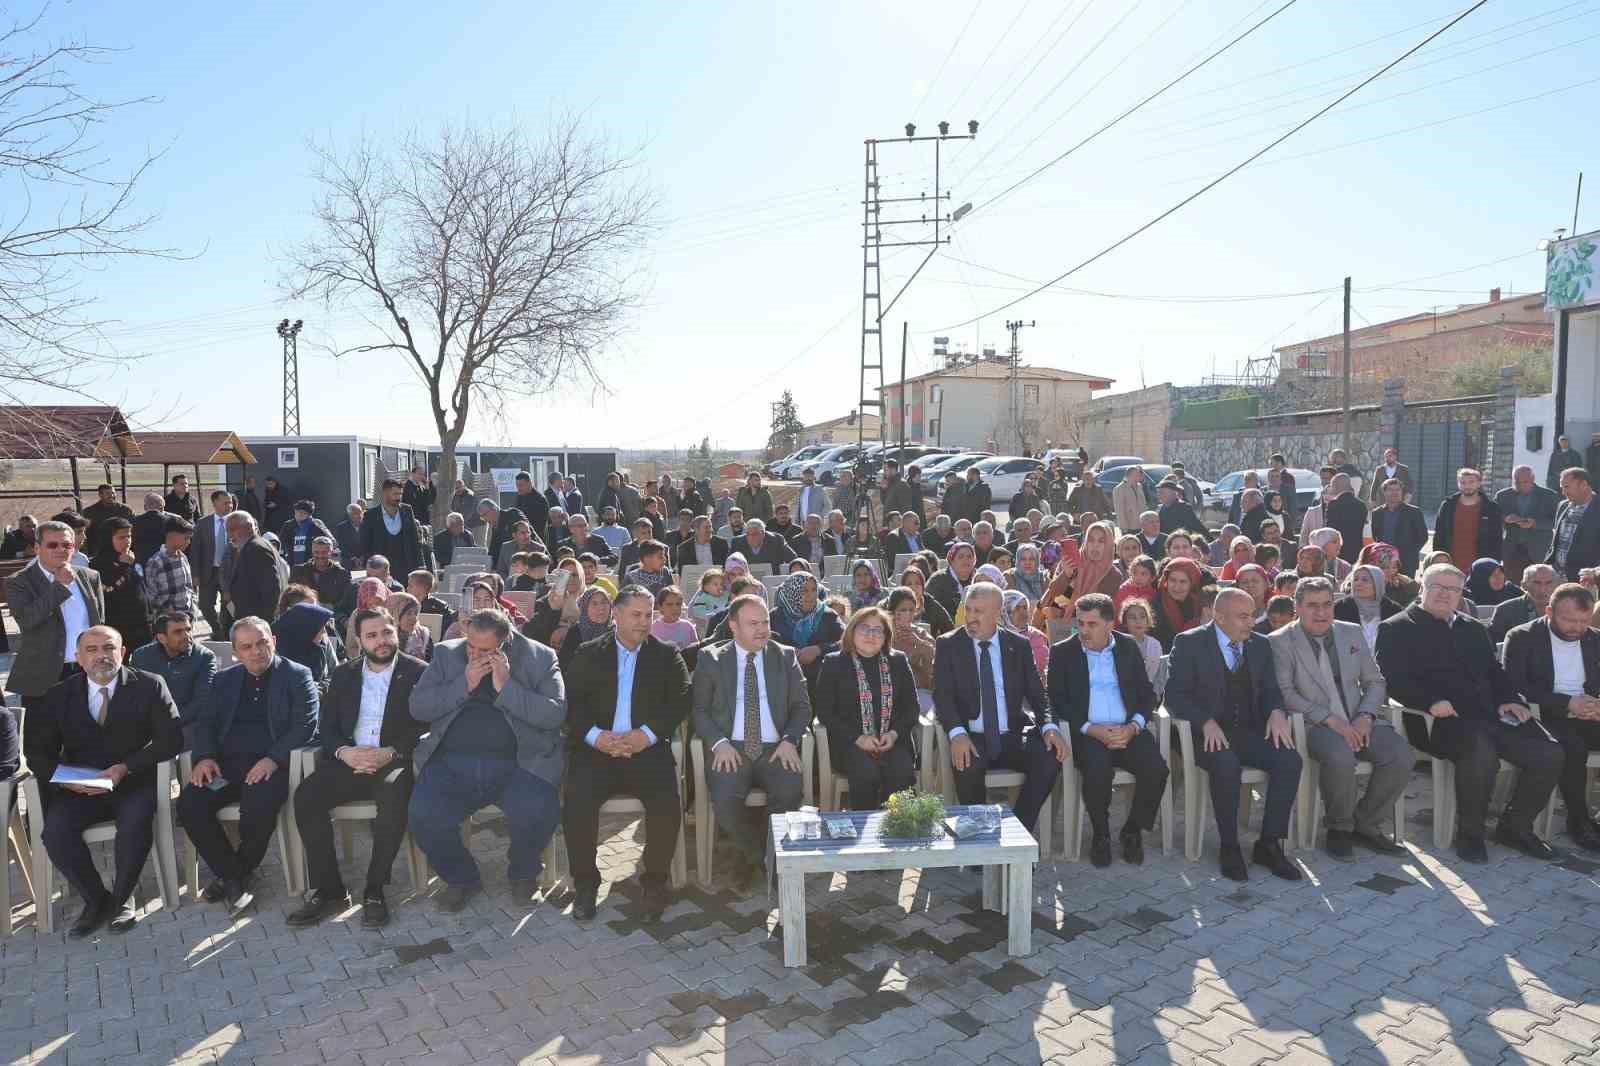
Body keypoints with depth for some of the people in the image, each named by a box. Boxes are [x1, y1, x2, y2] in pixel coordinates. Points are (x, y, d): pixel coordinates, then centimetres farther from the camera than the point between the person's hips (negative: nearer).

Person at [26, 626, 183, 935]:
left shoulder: (149, 686, -1)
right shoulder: (59, 695, 8)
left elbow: (171, 738, -6)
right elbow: (37, 751, 7)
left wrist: (126, 768, -18)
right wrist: (66, 779, -14)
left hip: (134, 783, -3)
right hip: (78, 788, 3)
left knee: (136, 821, -32)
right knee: (55, 830, -25)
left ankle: (121, 898, -7)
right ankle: (96, 900, -2)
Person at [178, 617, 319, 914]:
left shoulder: (297, 676, 4)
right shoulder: (224, 680, 20)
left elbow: (305, 726, -6)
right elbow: (204, 722, 14)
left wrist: (273, 759, -20)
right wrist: (205, 756, -7)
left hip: (272, 764, -5)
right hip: (226, 764, 5)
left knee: (257, 809, -32)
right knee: (189, 803, -21)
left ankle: (236, 876, -2)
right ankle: (231, 878, -6)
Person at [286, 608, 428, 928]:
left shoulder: (419, 673, 2)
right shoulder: (343, 674, 16)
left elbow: (426, 727, -4)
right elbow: (327, 726, 11)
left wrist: (391, 753, -19)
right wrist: (344, 751, -10)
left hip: (394, 762, -4)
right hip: (349, 761, 4)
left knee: (395, 796, -36)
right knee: (305, 795, -23)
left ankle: (374, 890, -21)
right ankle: (327, 890, -13)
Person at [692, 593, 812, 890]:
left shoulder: (785, 656, 12)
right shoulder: (710, 658, 8)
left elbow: (802, 705, 10)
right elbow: (699, 709, 5)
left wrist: (790, 740, -8)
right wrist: (719, 742, -12)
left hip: (774, 749, 1)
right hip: (730, 749, -1)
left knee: (789, 791, -29)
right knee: (725, 798, -30)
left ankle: (753, 857, -1)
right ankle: (759, 857, 1)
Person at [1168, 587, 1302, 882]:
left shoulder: (1260, 644, 12)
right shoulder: (1189, 643, -3)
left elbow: (1270, 689, 15)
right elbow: (1174, 694, -7)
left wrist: (1276, 712, -9)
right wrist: (1206, 722, -23)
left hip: (1251, 731, 5)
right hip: (1208, 733, -5)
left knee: (1290, 760, -22)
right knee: (1227, 765, -34)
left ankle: (1269, 844, -9)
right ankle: (1230, 847, -16)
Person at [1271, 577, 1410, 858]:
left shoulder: (1352, 633, 13)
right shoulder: (1280, 642, -2)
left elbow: (1375, 682, 15)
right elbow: (1284, 692, -10)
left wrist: (1365, 717, -5)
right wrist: (1330, 719, -19)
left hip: (1358, 721, 5)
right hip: (1314, 724, -5)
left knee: (1402, 756, -20)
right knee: (1341, 756, -35)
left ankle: (1366, 825, 2)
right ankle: (1340, 827, -7)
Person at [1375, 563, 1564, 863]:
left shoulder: (1474, 629, 28)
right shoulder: (1397, 629, 5)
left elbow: (1494, 672, 27)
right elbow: (1394, 680, -5)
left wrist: (1508, 700, 7)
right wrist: (1431, 702, -20)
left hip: (1488, 715, 7)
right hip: (1442, 719, -7)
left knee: (1549, 754, -14)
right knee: (1481, 755, -35)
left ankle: (1515, 827, 8)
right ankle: (1469, 833, -11)